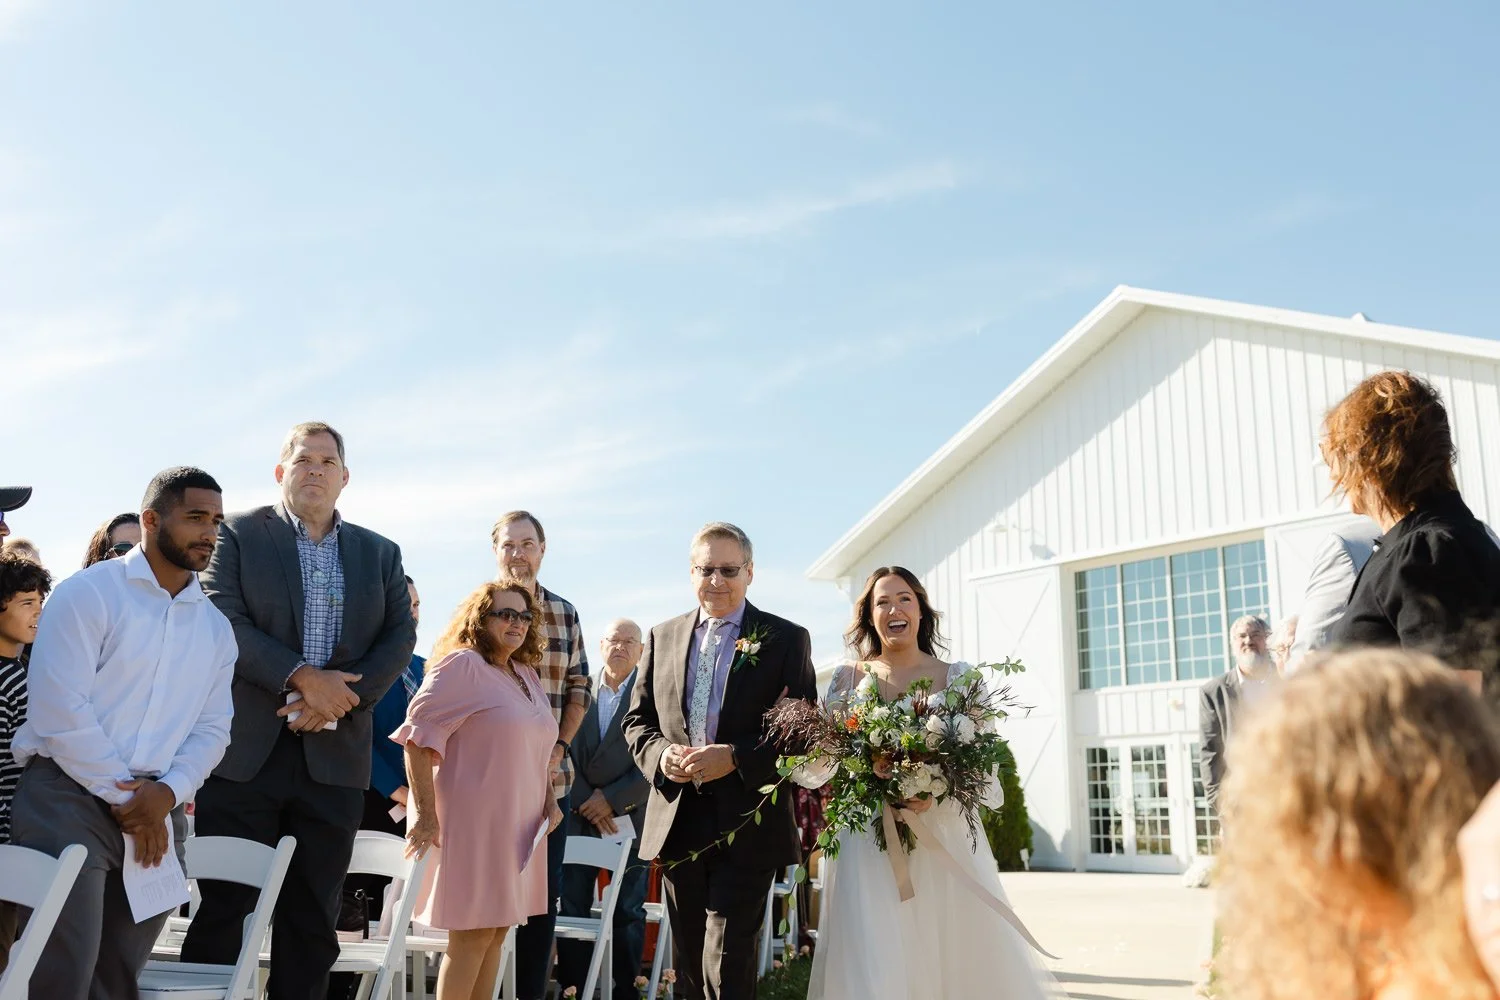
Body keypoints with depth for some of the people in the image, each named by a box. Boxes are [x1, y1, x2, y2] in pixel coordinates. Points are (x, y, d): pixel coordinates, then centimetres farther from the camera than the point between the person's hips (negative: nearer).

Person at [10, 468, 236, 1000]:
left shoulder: (215, 627, 14)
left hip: (157, 812, 5)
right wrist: (126, 796, -11)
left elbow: (212, 730, 10)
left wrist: (167, 793, -9)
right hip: (69, 796, -5)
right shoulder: (89, 593, -3)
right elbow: (58, 707, -12)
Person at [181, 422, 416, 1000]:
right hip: (247, 750, -3)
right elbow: (223, 621, -7)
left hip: (335, 754, 3)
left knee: (313, 917, 7)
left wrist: (339, 698, -10)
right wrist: (302, 677, -17)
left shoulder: (380, 554, 14)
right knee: (224, 905, 1)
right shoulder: (238, 534, 5)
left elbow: (400, 638, 5)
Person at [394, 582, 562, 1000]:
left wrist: (549, 799, 9)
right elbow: (417, 736, -17)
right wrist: (426, 815, -21)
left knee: (496, 931, 12)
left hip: (517, 825, 8)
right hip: (473, 822, -8)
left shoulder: (527, 675, 13)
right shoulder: (461, 665, -11)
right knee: (472, 933, -4)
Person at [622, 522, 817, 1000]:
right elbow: (637, 720, 13)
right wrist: (661, 754, -9)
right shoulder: (663, 637, 10)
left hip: (748, 826, -4)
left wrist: (735, 758, -19)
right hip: (676, 822, 4)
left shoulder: (786, 639, -1)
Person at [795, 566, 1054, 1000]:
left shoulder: (957, 677, 5)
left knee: (954, 959, 3)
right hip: (869, 847, 0)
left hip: (944, 844, 0)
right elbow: (821, 762, 6)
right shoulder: (848, 678, 7)